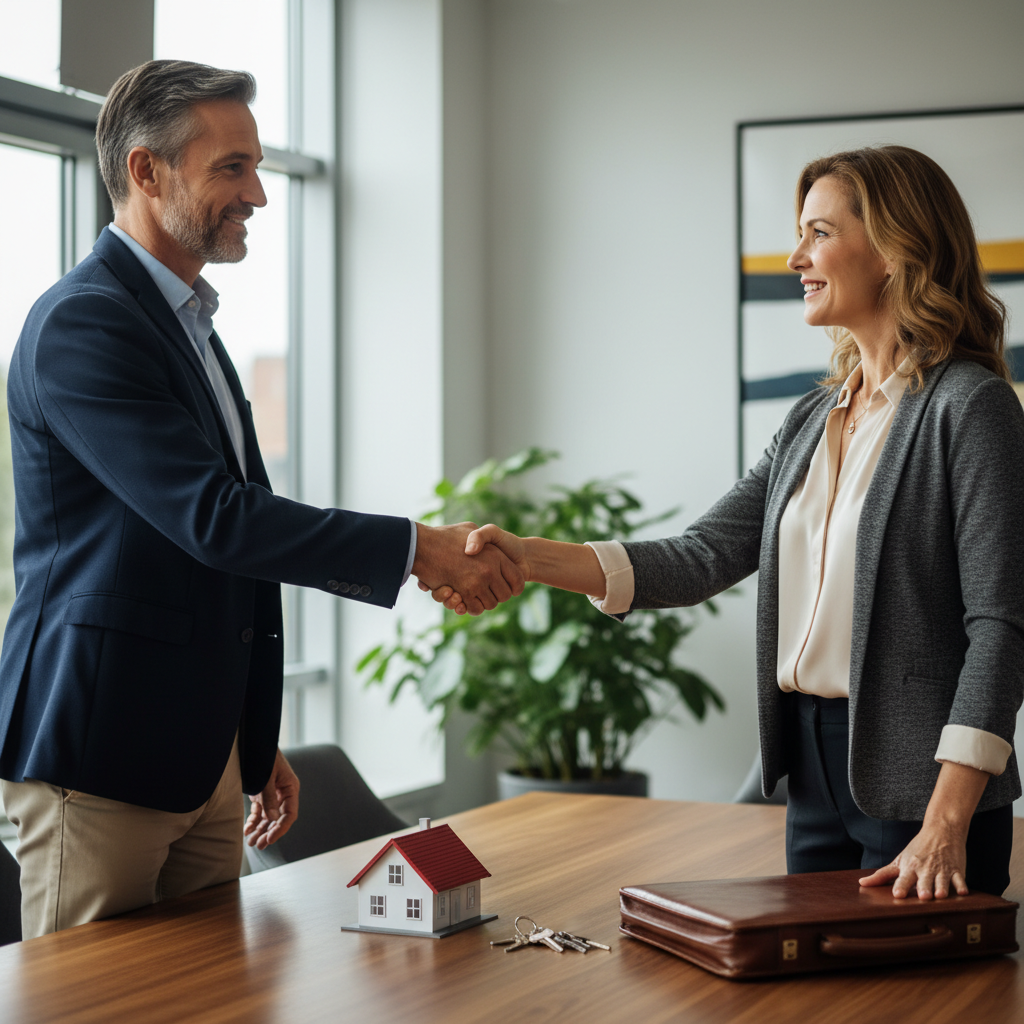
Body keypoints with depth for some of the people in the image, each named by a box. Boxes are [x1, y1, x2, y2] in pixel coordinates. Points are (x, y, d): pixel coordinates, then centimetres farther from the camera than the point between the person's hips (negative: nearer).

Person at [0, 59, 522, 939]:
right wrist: (417, 549, -21)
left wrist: (256, 746, 23)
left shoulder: (190, 327, 18)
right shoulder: (82, 323, -14)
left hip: (202, 753, 9)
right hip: (98, 749, -9)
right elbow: (213, 518, -24)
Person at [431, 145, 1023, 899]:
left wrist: (946, 827, -22)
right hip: (815, 766, 7)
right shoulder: (814, 420, 13)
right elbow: (705, 558, 7)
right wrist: (529, 558, -5)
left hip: (919, 780, -7)